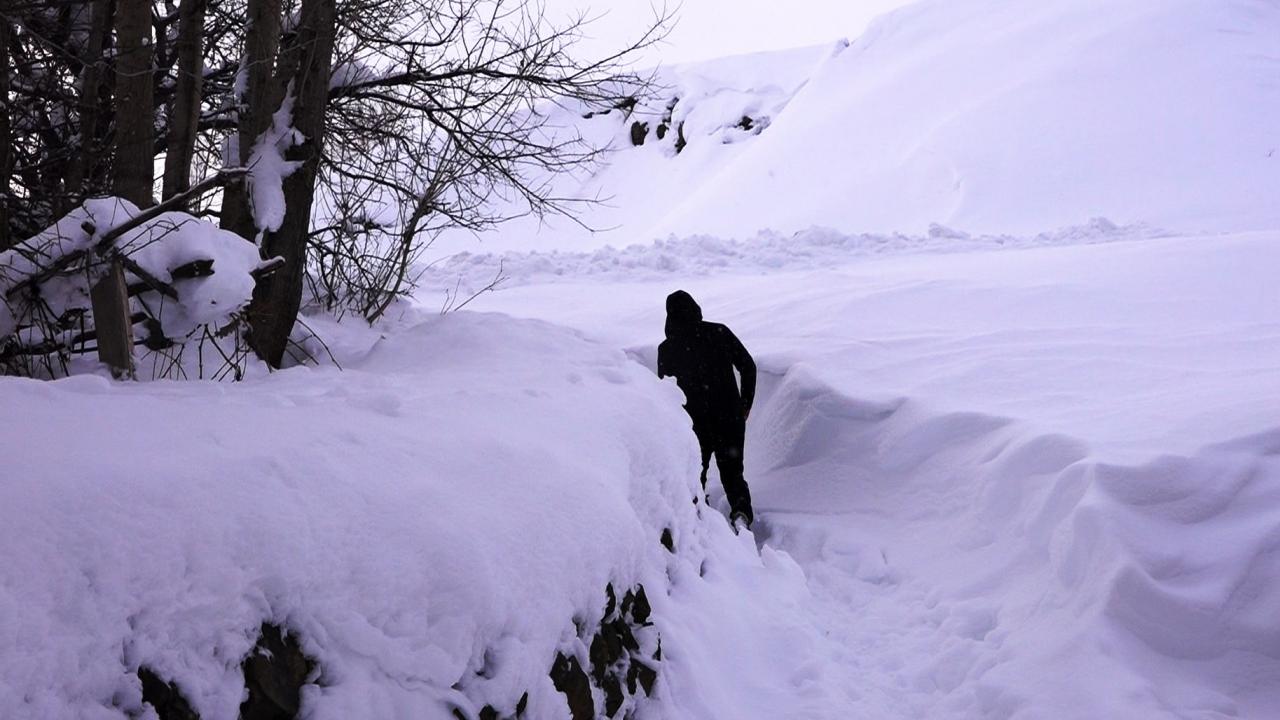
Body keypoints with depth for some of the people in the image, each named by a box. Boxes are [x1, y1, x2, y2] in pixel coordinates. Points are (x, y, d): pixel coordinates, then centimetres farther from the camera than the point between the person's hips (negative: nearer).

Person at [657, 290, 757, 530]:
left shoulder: (667, 348, -2)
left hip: (695, 422, -1)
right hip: (730, 418, 1)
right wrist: (746, 404, 11)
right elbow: (748, 366, 1)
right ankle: (742, 510, -14)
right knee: (733, 473, 12)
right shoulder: (720, 332, 0)